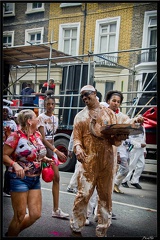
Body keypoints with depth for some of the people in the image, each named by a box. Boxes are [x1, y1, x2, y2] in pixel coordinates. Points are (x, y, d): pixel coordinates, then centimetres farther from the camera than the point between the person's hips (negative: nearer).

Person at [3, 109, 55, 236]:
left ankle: (13, 232, 33)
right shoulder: (16, 136, -15)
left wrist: (46, 159, 1)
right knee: (20, 216, 0)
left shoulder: (37, 135, 6)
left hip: (35, 179, 7)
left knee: (36, 214, 11)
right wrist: (15, 164, -31)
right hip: (20, 179, -7)